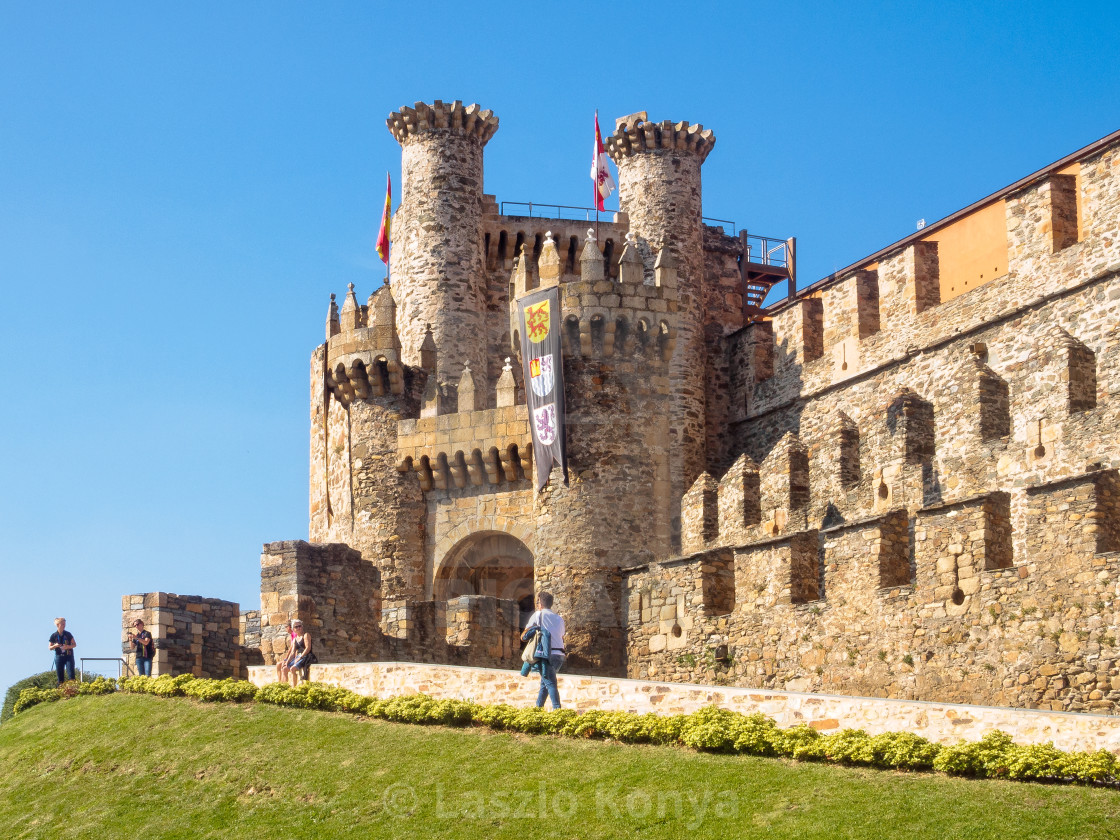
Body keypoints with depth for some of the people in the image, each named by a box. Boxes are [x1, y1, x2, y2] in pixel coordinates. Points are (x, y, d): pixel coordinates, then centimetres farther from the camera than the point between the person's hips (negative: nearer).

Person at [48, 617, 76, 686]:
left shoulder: (68, 634, 0)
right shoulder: (54, 636, 0)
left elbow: (74, 644, 5)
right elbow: (49, 648, 6)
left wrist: (68, 646, -14)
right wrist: (55, 646, -16)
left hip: (69, 656, -1)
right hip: (59, 656, 1)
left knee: (71, 674, -10)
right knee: (60, 676, 1)